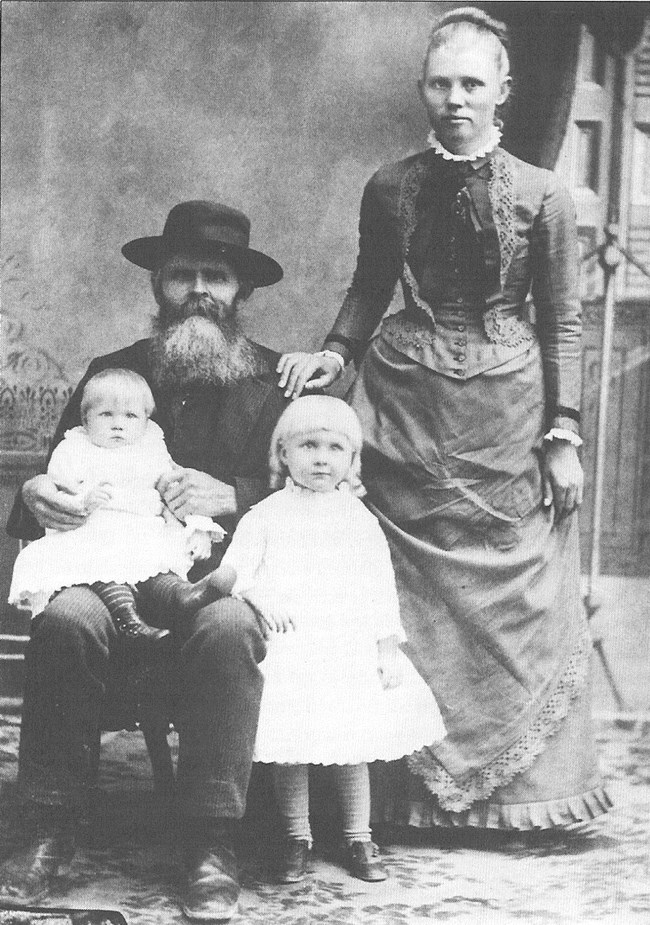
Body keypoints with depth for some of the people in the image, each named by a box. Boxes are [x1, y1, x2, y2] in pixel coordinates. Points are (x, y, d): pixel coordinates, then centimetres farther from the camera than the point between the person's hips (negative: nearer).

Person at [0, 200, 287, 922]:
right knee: (67, 616, -31)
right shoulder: (108, 374, 18)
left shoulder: (274, 382, 10)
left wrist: (229, 496, -16)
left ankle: (210, 846, -24)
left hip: (223, 572, -2)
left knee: (227, 626, -35)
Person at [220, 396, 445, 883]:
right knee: (290, 743, 0)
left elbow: (381, 586, 8)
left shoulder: (359, 519, 9)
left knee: (354, 744, 4)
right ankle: (296, 838, 17)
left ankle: (358, 838, 18)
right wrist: (258, 595, -21)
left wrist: (388, 647, 2)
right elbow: (235, 570, -1)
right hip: (287, 650, -1)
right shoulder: (266, 516, 5)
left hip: (350, 650, 1)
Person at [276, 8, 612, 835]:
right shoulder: (388, 189, 5)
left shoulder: (542, 196, 0)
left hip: (508, 410, -1)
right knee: (407, 596, 2)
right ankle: (411, 788, 15)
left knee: (518, 595, 2)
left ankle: (530, 789, 17)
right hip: (406, 404, 2)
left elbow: (561, 324, 2)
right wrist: (333, 353, -1)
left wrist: (563, 435, -3)